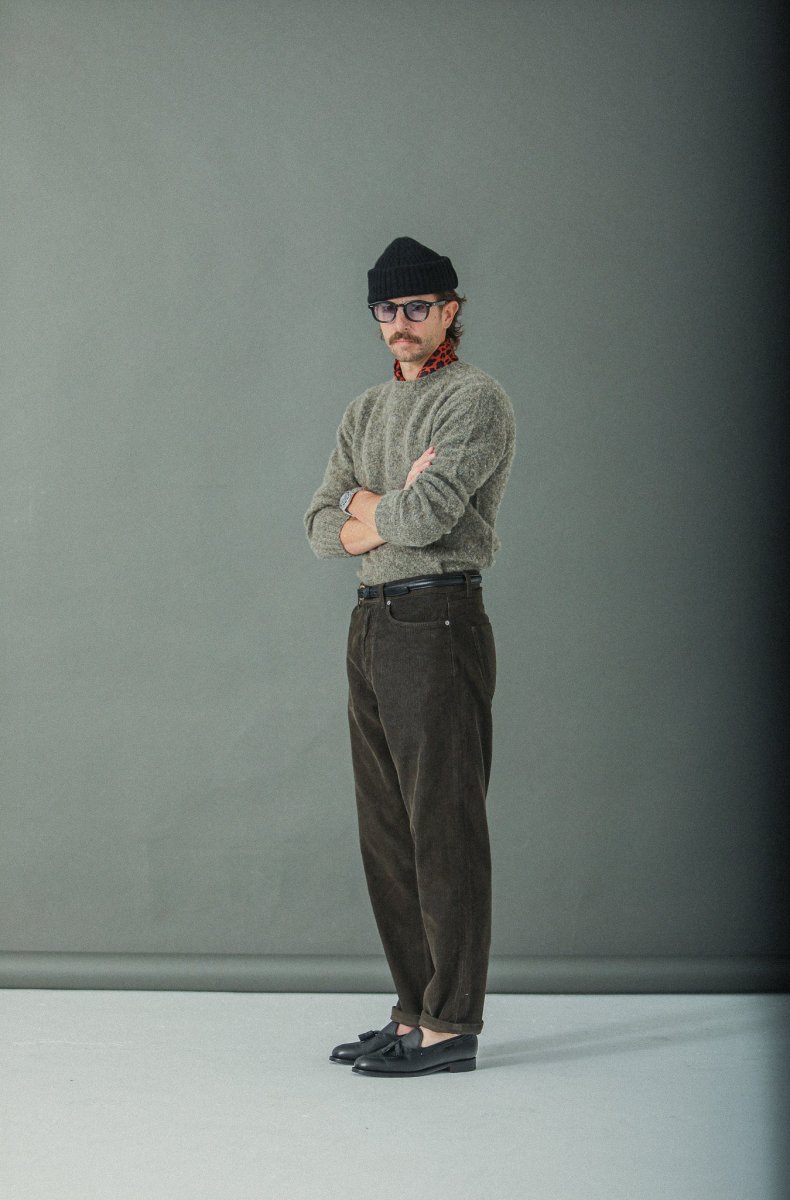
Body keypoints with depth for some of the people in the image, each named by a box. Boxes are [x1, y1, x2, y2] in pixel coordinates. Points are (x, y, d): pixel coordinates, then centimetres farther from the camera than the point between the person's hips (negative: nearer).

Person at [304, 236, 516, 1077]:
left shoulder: (475, 401, -5)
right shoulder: (366, 411, 19)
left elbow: (428, 515, -18)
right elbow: (323, 530, 10)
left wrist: (362, 505, 1)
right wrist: (397, 511, -6)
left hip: (438, 622, -8)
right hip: (370, 627, 8)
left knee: (445, 831, -7)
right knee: (386, 836, 10)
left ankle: (451, 1027, -3)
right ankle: (414, 1013, 17)